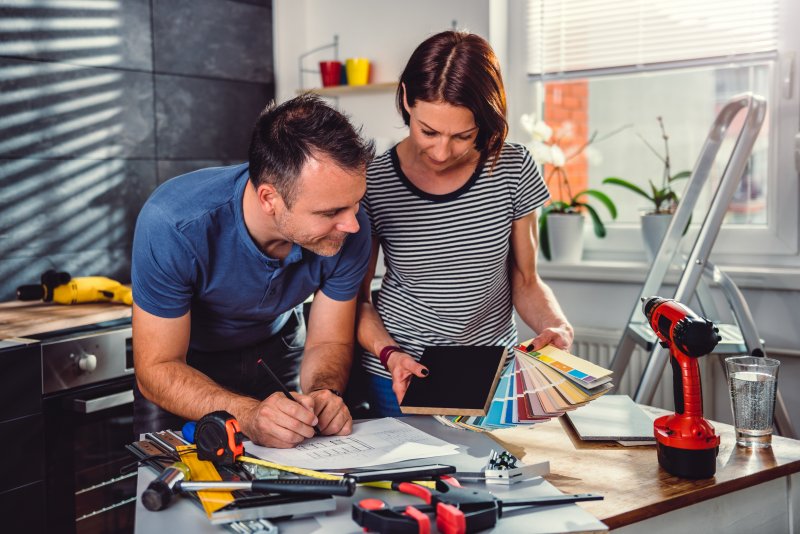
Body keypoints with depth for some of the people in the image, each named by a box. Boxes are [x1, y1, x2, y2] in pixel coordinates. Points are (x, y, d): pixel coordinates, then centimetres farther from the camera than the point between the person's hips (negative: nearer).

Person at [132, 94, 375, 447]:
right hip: (189, 363, -1)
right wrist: (249, 415, -47)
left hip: (278, 349, 2)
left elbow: (329, 341, -13)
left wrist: (324, 393, -35)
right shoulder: (172, 225, -36)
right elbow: (157, 368, -31)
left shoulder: (350, 229, -27)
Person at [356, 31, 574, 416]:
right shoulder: (374, 183, -9)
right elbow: (357, 297, 0)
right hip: (402, 375, -1)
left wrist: (557, 327, -13)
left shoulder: (512, 170, -4)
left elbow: (525, 281, 6)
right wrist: (389, 353, -17)